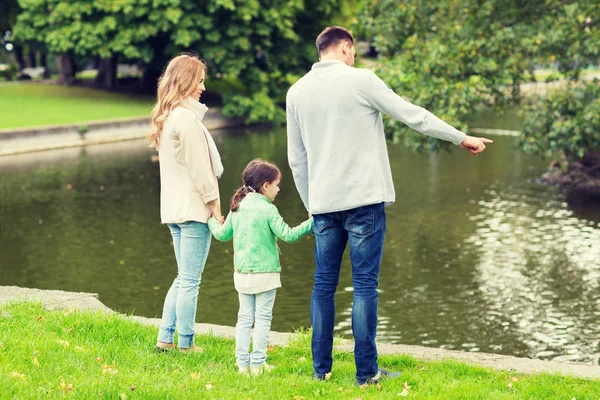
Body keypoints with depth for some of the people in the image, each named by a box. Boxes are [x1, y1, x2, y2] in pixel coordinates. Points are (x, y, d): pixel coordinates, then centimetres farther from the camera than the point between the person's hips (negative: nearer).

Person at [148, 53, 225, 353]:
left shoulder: (167, 117, 15)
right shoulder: (187, 118, -14)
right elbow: (199, 168, -15)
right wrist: (215, 204, -10)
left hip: (174, 209, 9)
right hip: (193, 208, -9)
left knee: (184, 278, 17)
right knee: (190, 280, -2)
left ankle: (165, 338, 17)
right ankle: (185, 344, 4)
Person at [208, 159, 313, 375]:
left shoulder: (237, 208, 6)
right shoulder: (268, 210, -12)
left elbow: (223, 234, 14)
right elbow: (287, 235, -16)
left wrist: (213, 223, 35)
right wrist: (310, 223, -10)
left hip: (242, 274, 6)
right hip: (265, 274, -6)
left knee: (244, 317, 12)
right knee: (263, 318, 2)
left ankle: (242, 361, 13)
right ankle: (257, 363, 3)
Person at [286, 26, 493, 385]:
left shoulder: (297, 92, 9)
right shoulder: (360, 80, -6)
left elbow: (296, 159, 13)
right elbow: (413, 116, -2)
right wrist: (463, 138, 8)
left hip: (323, 204, 5)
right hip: (364, 200, -5)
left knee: (324, 285, 11)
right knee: (365, 285, -1)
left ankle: (321, 369, 13)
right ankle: (367, 372, 1)